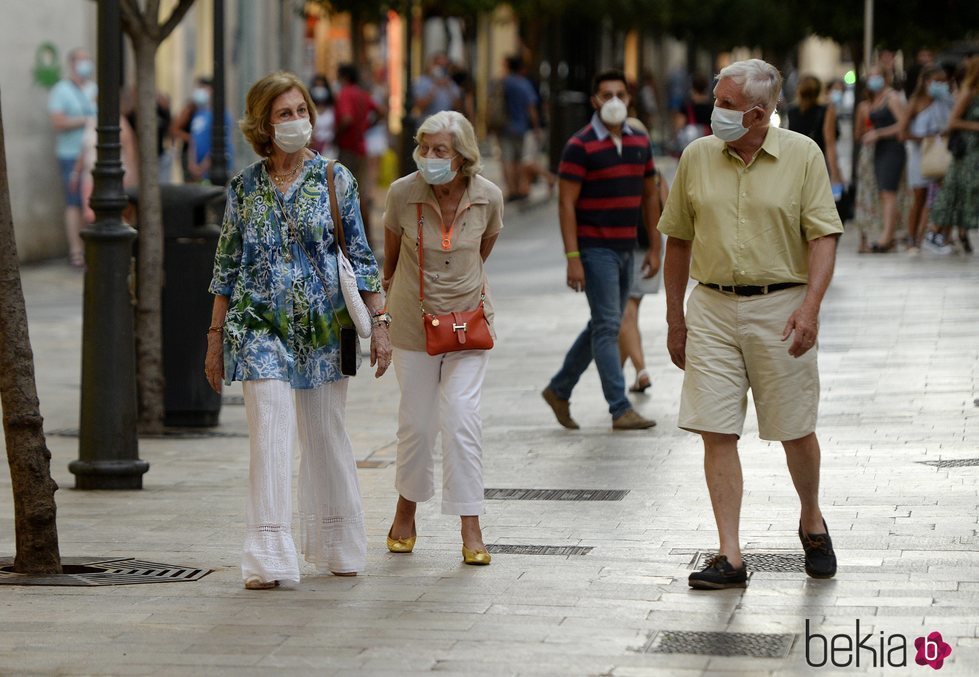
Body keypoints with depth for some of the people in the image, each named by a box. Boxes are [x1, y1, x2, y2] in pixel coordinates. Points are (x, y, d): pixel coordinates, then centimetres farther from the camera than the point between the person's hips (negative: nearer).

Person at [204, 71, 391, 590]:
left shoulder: (334, 179, 2)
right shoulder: (244, 187, 4)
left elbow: (360, 256, 4)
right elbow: (227, 266, 8)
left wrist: (378, 321, -1)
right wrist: (216, 338, 7)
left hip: (323, 328, 1)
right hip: (260, 327, -1)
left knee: (325, 438, 10)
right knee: (270, 435, -11)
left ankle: (336, 546, 26)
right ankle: (268, 557, -12)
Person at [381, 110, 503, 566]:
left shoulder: (488, 197, -12)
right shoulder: (402, 194, -14)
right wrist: (391, 291, 19)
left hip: (469, 317, 0)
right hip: (414, 321, 0)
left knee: (462, 417, -10)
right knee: (417, 421, 8)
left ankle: (471, 530, -5)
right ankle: (406, 507, 33)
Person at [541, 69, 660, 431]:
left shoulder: (640, 142, 8)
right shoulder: (580, 146, -11)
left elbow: (649, 197, 16)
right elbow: (566, 204, -13)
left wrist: (654, 248, 11)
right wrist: (572, 258, -18)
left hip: (625, 250, 7)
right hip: (595, 249, -7)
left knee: (603, 326, 14)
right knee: (607, 327, -8)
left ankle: (559, 389, 28)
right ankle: (621, 410, -7)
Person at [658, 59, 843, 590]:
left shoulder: (803, 155, -3)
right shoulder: (697, 157, 5)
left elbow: (823, 235, -6)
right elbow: (678, 240, 12)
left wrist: (810, 304, -20)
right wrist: (675, 318, 12)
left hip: (781, 308, -2)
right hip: (712, 309, 2)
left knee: (795, 431, 7)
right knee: (716, 433, -4)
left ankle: (812, 523, 34)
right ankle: (729, 557, -1)